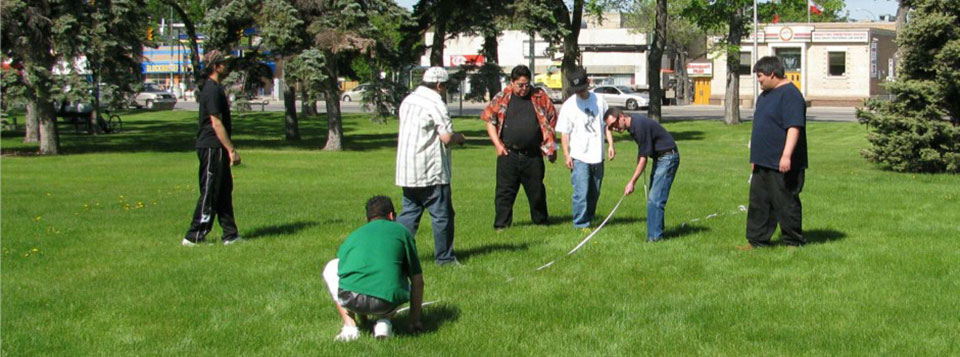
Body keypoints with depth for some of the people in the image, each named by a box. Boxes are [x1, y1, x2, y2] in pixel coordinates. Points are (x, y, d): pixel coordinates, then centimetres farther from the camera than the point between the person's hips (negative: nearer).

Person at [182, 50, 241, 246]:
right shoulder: (212, 90, -16)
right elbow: (216, 123, -20)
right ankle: (193, 237, -1)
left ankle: (230, 235, 17)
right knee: (209, 193, -6)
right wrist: (231, 150, -19)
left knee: (224, 190, 12)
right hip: (212, 148, -10)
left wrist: (230, 149, 21)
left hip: (217, 149, 10)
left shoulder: (215, 88, 16)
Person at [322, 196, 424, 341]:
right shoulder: (401, 231, 21)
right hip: (387, 303, 0)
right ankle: (384, 321, 7)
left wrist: (361, 313, 57)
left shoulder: (353, 235, 28)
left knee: (331, 268, 32)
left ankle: (349, 326, 16)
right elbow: (417, 280, 22)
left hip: (350, 298, 1)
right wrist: (414, 319, 34)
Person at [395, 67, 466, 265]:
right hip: (430, 171, -8)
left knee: (409, 212, 14)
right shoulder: (435, 103, -13)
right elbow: (447, 137, -19)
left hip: (406, 170, 8)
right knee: (442, 215, 3)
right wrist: (459, 138, 3)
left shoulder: (408, 100, 13)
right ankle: (444, 257, 9)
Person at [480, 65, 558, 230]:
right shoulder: (501, 98, 3)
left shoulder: (540, 97, 5)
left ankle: (541, 221, 24)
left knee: (536, 190, 9)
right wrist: (497, 143, -3)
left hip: (533, 155, 1)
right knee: (505, 190, 0)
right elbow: (490, 120, 8)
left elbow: (552, 121, 11)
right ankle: (501, 224, 8)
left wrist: (551, 148, 8)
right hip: (508, 154, -1)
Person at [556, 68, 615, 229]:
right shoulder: (568, 106, -4)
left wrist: (610, 144, 3)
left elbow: (606, 124, 13)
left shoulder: (599, 100, 5)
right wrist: (566, 154, -10)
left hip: (597, 156, 4)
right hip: (579, 157, -4)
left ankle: (588, 220, 24)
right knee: (581, 193, -11)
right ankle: (580, 223, -4)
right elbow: (564, 133, -3)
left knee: (594, 193, 12)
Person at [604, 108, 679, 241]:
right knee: (652, 198, 11)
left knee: (655, 199, -13)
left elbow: (643, 157, -24)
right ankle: (656, 233, 17)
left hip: (667, 157, -10)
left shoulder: (640, 125, -25)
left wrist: (632, 182, -22)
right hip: (658, 158, 10)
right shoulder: (632, 126, 5)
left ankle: (654, 237, -13)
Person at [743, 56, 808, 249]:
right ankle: (757, 241, 16)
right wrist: (755, 158, 24)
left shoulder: (790, 95, -14)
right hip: (763, 163, 10)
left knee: (786, 203, -1)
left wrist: (786, 155, -31)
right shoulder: (765, 96, 17)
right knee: (759, 203, 10)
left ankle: (794, 243, 9)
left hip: (782, 165, -10)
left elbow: (794, 127, -23)